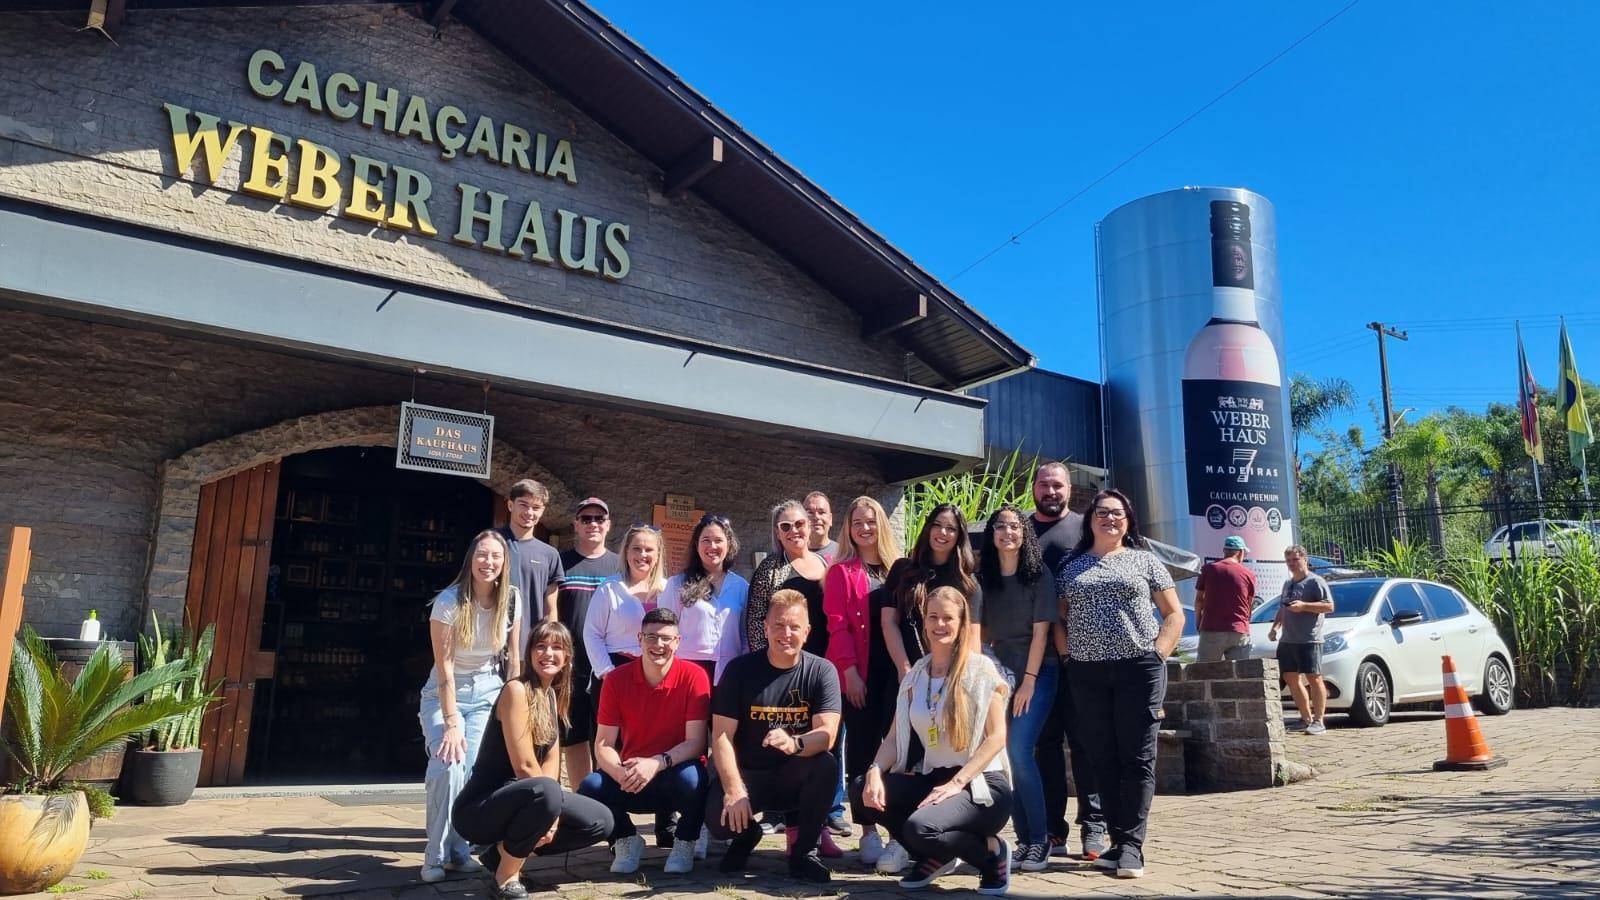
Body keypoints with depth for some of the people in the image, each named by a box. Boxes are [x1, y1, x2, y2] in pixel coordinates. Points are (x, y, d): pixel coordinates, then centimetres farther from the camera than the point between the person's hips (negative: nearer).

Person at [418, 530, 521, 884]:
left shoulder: (511, 600, -6)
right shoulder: (449, 601, -17)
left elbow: (514, 658, 2)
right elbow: (445, 666, -19)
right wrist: (451, 724, -23)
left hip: (486, 694, 3)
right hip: (444, 694, -2)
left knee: (476, 769, -15)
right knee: (448, 765, -23)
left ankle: (459, 850, 4)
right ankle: (438, 855, -6)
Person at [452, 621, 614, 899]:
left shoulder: (553, 695, 8)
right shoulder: (517, 690, -19)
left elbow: (551, 759, 3)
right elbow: (524, 766, -22)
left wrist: (550, 812, -13)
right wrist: (550, 807, -13)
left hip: (519, 798, 9)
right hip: (479, 808, -9)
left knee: (600, 822, 2)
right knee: (546, 792, -38)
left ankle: (505, 850, 9)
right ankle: (506, 875, -12)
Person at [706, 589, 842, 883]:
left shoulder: (822, 671, -8)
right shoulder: (740, 669, -8)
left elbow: (827, 734, -20)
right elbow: (722, 736, -10)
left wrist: (794, 744, -42)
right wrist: (734, 790, -23)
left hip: (795, 776, 0)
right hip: (747, 773, 0)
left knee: (827, 765, -31)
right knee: (718, 819, -28)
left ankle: (803, 851, -7)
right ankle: (746, 834, 13)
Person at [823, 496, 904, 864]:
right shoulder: (841, 571, 0)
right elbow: (837, 625, -7)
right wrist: (850, 671, -14)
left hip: (893, 671, 3)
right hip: (857, 674, -3)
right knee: (862, 748, 1)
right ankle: (868, 830, 8)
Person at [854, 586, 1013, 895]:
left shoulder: (980, 668, -7)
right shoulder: (915, 675, 8)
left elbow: (996, 736, -13)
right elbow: (895, 738, 6)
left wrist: (956, 784, -21)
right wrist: (875, 771, -14)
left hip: (981, 784, -6)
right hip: (932, 778, 6)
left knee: (920, 828, -32)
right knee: (862, 789, -14)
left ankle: (991, 852, 0)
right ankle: (934, 855, 6)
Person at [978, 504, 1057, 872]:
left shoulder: (1039, 575, -6)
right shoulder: (983, 577, 5)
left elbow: (1040, 631, -9)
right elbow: (982, 629, 10)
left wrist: (1029, 680, -12)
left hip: (1038, 672, -4)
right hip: (1001, 673, 4)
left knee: (1019, 751, -15)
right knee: (1005, 756, 0)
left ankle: (1040, 840, -6)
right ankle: (1024, 840, 8)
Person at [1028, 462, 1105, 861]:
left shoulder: (1084, 527, 5)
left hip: (1077, 653, -2)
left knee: (1083, 739, 1)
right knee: (1045, 741, 7)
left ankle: (1093, 826, 8)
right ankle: (1052, 829, 13)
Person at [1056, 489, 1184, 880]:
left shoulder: (1144, 560, 8)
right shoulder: (1070, 566, 12)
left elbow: (1174, 614, 8)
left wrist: (1158, 653, -4)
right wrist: (1068, 654, -2)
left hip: (1138, 669, -2)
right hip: (1086, 673, 2)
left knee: (1137, 757, -3)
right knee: (1103, 759, 4)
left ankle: (1132, 845, 1)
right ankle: (1118, 841, 12)